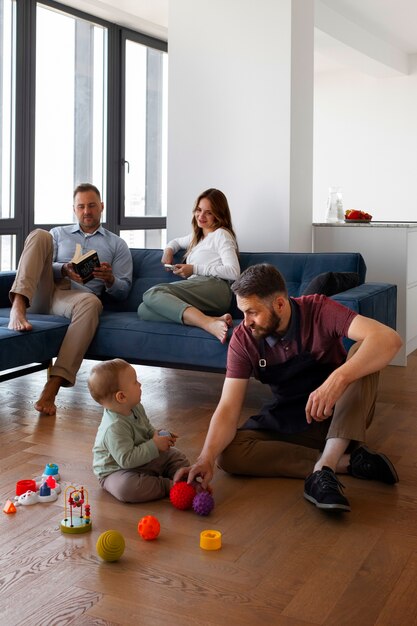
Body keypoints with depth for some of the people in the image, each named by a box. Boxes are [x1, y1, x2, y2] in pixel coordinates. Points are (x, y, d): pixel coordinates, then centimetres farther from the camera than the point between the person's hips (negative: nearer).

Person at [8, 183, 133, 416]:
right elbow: (38, 265, 12)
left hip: (74, 296, -2)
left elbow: (123, 291, 14)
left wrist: (109, 279, -10)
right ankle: (18, 307, -40)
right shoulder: (58, 234, 27)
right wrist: (64, 270, -10)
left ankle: (52, 387, -48)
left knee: (92, 302, -39)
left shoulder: (117, 245, 22)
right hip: (40, 293, 2)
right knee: (39, 235, -18)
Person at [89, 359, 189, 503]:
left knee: (176, 456, 9)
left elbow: (147, 428, 15)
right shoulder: (114, 428, -33)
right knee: (125, 486, -39)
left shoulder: (136, 408, -4)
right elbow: (126, 459, -35)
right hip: (116, 472, -9)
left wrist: (158, 436, -7)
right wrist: (154, 445, -31)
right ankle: (167, 485, -27)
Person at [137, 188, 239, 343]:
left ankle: (210, 323, -46)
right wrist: (168, 250, 27)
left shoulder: (221, 234, 9)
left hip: (214, 286, -8)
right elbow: (176, 242, 53)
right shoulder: (197, 236, 34)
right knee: (144, 310, -20)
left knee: (152, 294, -30)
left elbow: (234, 272, -6)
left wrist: (195, 269, -6)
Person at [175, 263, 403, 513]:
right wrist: (206, 458, -36)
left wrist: (338, 379, -51)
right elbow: (228, 409, -18)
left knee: (363, 349, -30)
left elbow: (389, 338, -36)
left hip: (340, 416, -2)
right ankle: (347, 461, -24)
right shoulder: (243, 339, -14)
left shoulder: (318, 311, -21)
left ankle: (323, 468, -38)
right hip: (288, 423, 2)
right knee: (228, 452, -24)